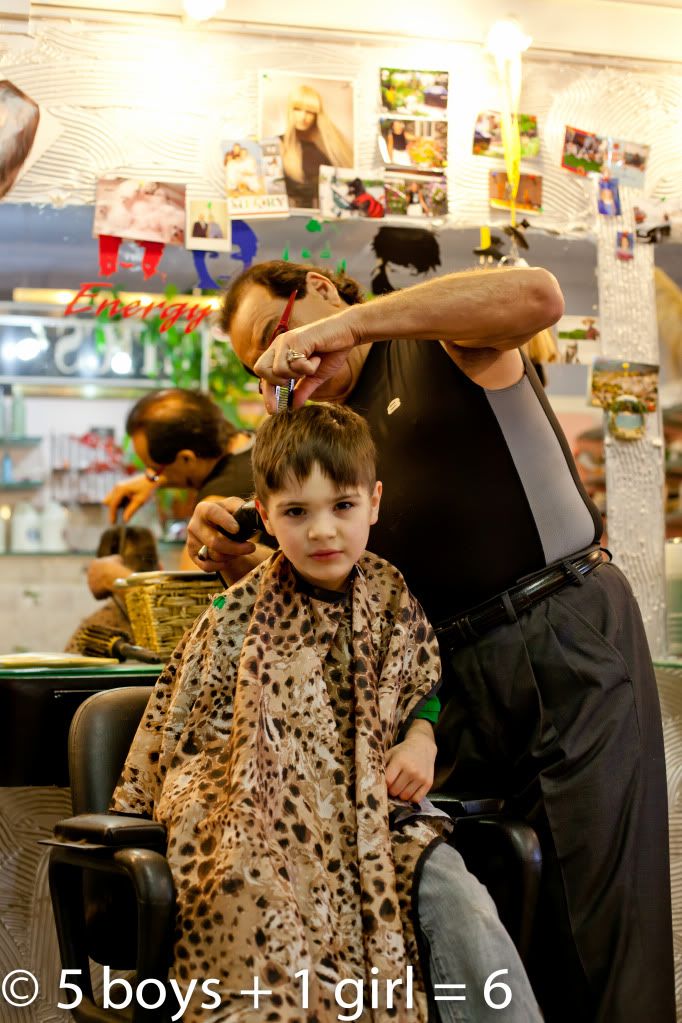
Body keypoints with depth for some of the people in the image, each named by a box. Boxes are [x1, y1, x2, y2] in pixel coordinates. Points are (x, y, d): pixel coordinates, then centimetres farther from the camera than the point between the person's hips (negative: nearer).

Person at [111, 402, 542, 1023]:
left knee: (469, 915, -20)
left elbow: (424, 690, 23)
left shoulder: (393, 596, 7)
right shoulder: (239, 620, -3)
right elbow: (190, 735, 1)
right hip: (277, 828, -3)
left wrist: (421, 739, 2)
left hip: (384, 814, 3)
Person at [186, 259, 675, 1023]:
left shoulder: (442, 337, 1)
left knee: (601, 896, -8)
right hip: (456, 670, 6)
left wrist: (349, 322, -22)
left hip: (569, 632, -6)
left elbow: (537, 295, -22)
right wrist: (234, 555, -6)